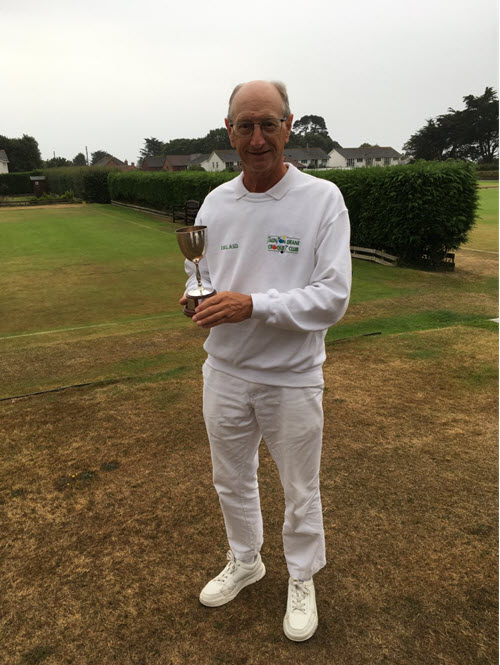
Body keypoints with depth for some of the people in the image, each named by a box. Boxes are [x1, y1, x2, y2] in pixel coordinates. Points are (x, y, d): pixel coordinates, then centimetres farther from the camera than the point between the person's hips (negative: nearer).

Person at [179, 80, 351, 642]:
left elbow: (333, 297, -18)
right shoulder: (215, 202, 1)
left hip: (291, 378, -4)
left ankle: (302, 579, 43)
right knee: (231, 480, 22)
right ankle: (244, 561, 50)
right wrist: (200, 297, -14)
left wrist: (254, 305, -29)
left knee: (300, 491, 15)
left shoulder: (322, 199, -12)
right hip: (225, 370, 4)